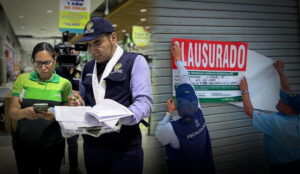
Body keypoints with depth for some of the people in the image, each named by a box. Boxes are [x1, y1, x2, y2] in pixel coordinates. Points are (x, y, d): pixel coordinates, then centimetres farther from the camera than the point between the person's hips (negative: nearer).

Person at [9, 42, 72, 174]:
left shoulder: (64, 84, -3)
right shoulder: (22, 80, 0)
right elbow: (12, 112, -2)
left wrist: (55, 115, -22)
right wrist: (24, 112, -24)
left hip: (53, 145, -1)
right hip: (23, 144, 1)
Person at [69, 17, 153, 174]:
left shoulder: (135, 61, -6)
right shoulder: (87, 67, 14)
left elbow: (144, 102, -15)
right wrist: (77, 104, 1)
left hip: (124, 147, -5)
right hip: (91, 145, 6)